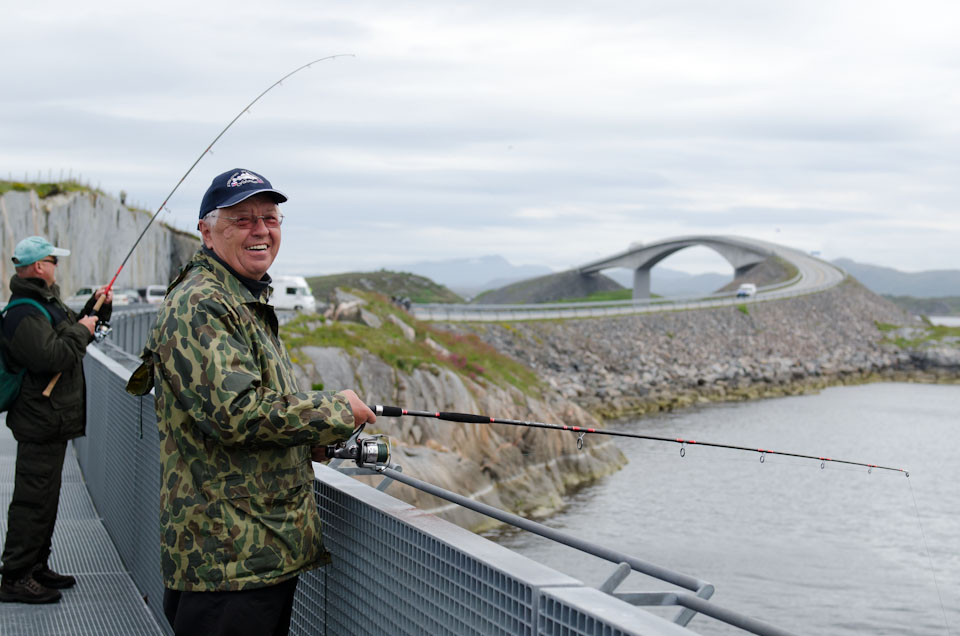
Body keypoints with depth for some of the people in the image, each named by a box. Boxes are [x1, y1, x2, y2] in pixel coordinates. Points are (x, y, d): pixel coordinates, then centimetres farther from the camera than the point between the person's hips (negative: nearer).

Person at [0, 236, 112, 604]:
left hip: (52, 421, 11)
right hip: (41, 424, -11)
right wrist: (81, 330, -14)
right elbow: (53, 356, -29)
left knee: (45, 497, 17)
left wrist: (96, 309, 15)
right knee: (34, 499, -8)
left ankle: (37, 568, 27)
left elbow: (70, 332, 31)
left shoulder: (47, 303, 16)